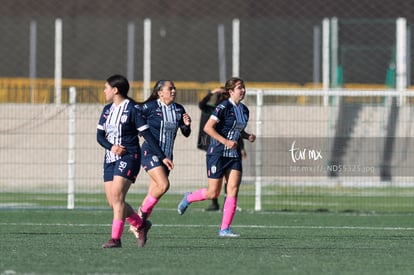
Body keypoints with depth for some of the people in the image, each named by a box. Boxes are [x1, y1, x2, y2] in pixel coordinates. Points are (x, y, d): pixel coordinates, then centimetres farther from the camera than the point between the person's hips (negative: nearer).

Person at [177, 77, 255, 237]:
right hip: (217, 153, -7)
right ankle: (188, 199, 28)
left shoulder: (244, 110, 10)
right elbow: (208, 127, -18)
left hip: (234, 155, 7)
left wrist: (248, 136, 3)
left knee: (233, 190, -5)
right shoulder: (224, 107, -14)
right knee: (213, 193, -2)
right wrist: (225, 141, -23)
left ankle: (225, 229, -2)